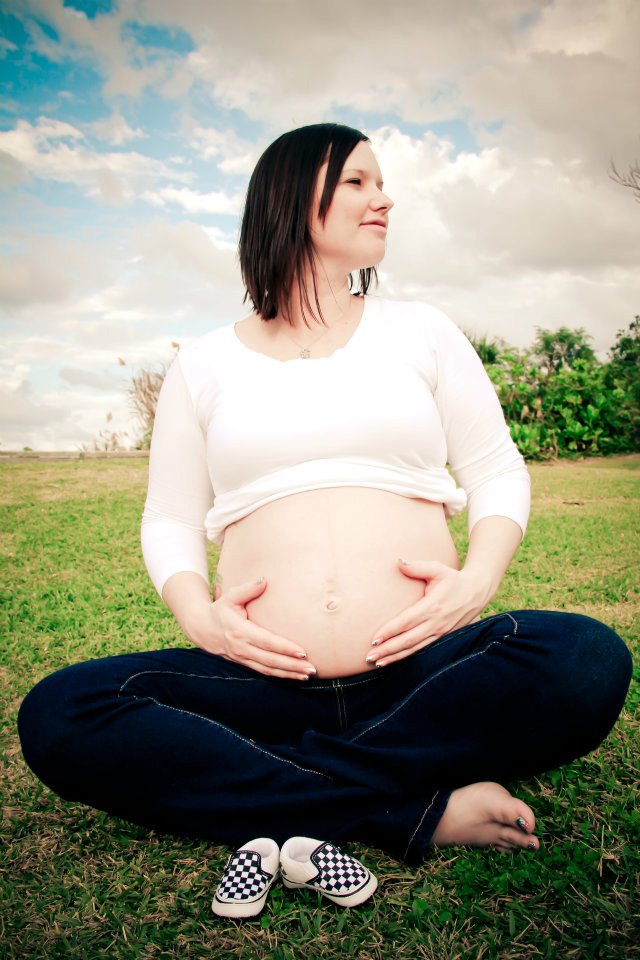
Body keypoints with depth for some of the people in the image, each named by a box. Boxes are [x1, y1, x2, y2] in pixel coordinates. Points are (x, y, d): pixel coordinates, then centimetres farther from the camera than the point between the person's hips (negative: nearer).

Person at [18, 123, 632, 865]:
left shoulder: (423, 332, 14)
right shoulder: (203, 365, 12)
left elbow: (498, 471, 12)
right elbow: (170, 521, 13)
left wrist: (478, 580, -8)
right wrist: (196, 614, -9)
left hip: (423, 668, 1)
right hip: (267, 679, 1)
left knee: (588, 660, -28)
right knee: (56, 717, -22)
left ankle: (255, 792, -19)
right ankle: (419, 812, -21)